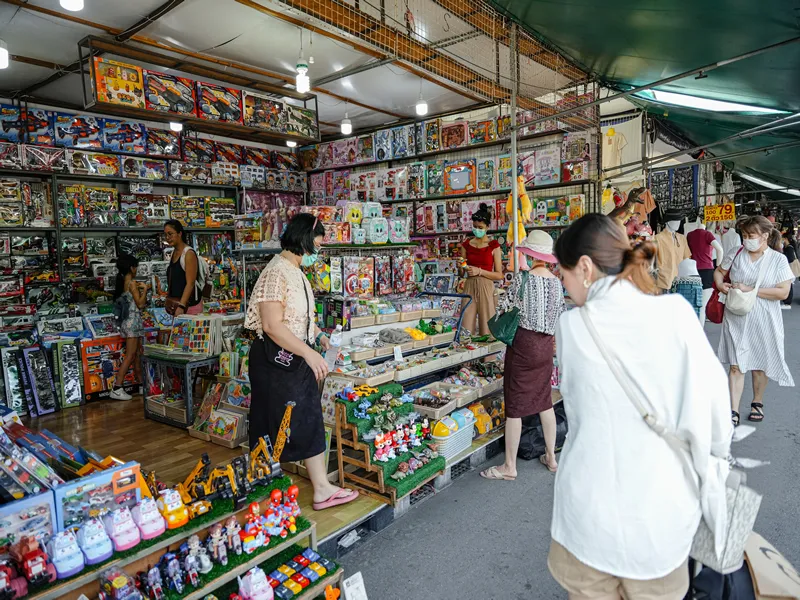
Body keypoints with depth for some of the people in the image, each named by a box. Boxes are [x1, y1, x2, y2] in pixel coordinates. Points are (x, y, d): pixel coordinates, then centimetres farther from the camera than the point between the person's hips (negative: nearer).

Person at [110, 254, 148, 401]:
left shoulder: (122, 283, 12)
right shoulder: (132, 283, -13)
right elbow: (140, 303, -15)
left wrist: (138, 290, 21)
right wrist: (145, 290, -6)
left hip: (127, 321, 9)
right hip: (133, 321, -9)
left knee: (137, 353, 16)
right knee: (130, 356, -7)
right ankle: (117, 389, -9)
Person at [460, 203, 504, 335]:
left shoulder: (494, 246, -1)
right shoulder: (466, 244, 9)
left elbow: (499, 275, -3)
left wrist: (480, 271, -12)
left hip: (486, 287, -3)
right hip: (469, 286, 3)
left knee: (486, 325, 0)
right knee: (466, 327, -1)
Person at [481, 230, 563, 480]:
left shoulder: (523, 277, -14)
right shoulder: (556, 282, 5)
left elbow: (505, 307, -7)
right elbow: (560, 315, 10)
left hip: (523, 342, -7)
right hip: (546, 344, 7)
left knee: (514, 404, 1)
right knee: (544, 400, 18)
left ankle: (509, 467, 10)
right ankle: (551, 457, 30)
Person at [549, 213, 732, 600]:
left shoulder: (572, 326, -12)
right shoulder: (677, 313, -11)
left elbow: (577, 410, -1)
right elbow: (713, 401, -4)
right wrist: (713, 464, 13)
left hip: (592, 508, -1)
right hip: (663, 506, 2)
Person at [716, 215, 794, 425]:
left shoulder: (778, 260, -5)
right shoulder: (736, 255, 1)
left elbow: (783, 292, -12)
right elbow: (719, 271, 15)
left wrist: (751, 290, -19)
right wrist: (720, 284, -6)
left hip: (763, 321, -1)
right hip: (736, 319, 1)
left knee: (760, 364, 14)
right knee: (736, 365, -3)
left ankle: (757, 403, 35)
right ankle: (733, 412, -1)